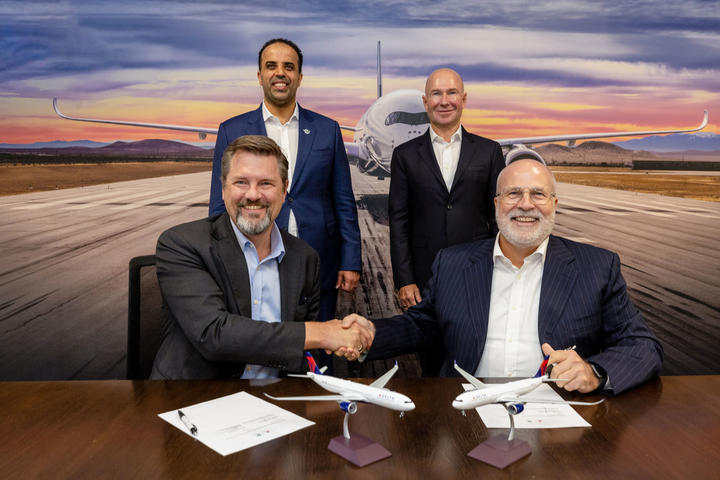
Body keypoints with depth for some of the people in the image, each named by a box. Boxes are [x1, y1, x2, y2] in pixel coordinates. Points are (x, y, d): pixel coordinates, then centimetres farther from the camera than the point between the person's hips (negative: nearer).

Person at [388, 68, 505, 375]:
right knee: (432, 365, 10)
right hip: (425, 278, 0)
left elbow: (500, 215, 7)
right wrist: (404, 281, -4)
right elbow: (398, 220, 2)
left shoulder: (489, 151, 6)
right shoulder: (405, 155, 5)